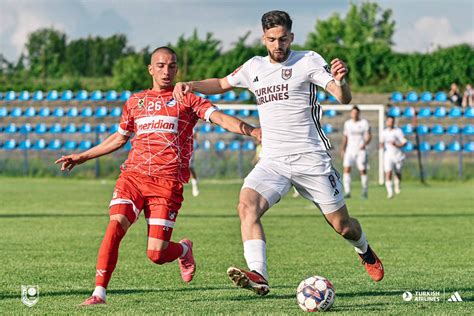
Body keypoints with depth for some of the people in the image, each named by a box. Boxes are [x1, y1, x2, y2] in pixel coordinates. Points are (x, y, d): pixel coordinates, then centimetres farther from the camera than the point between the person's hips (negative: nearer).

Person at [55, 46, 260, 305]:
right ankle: (99, 293, -17)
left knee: (156, 255, -8)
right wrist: (81, 157, 34)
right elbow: (119, 138, 32)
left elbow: (219, 118, -7)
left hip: (167, 183, -3)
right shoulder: (135, 102, 18)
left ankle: (184, 249, 29)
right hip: (132, 176, 3)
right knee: (115, 226, -22)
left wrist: (252, 131, -24)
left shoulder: (186, 99, 8)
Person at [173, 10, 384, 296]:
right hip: (272, 162, 3)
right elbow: (222, 84, 28)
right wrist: (191, 85, 9)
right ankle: (258, 276, -38)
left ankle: (365, 252, 41)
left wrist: (340, 82, -35)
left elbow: (344, 99, -12)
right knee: (247, 205, -27)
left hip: (311, 159, -3)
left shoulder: (308, 61, -3)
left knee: (342, 225, 6)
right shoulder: (255, 67, 11)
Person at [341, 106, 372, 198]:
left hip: (361, 150, -3)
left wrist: (365, 144, -22)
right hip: (350, 150, 3)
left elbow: (369, 136, -3)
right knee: (346, 169, -12)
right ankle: (347, 192, -12)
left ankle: (365, 191, 14)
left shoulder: (364, 123, -1)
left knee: (363, 171, -3)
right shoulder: (347, 123, 10)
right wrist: (343, 150, 11)